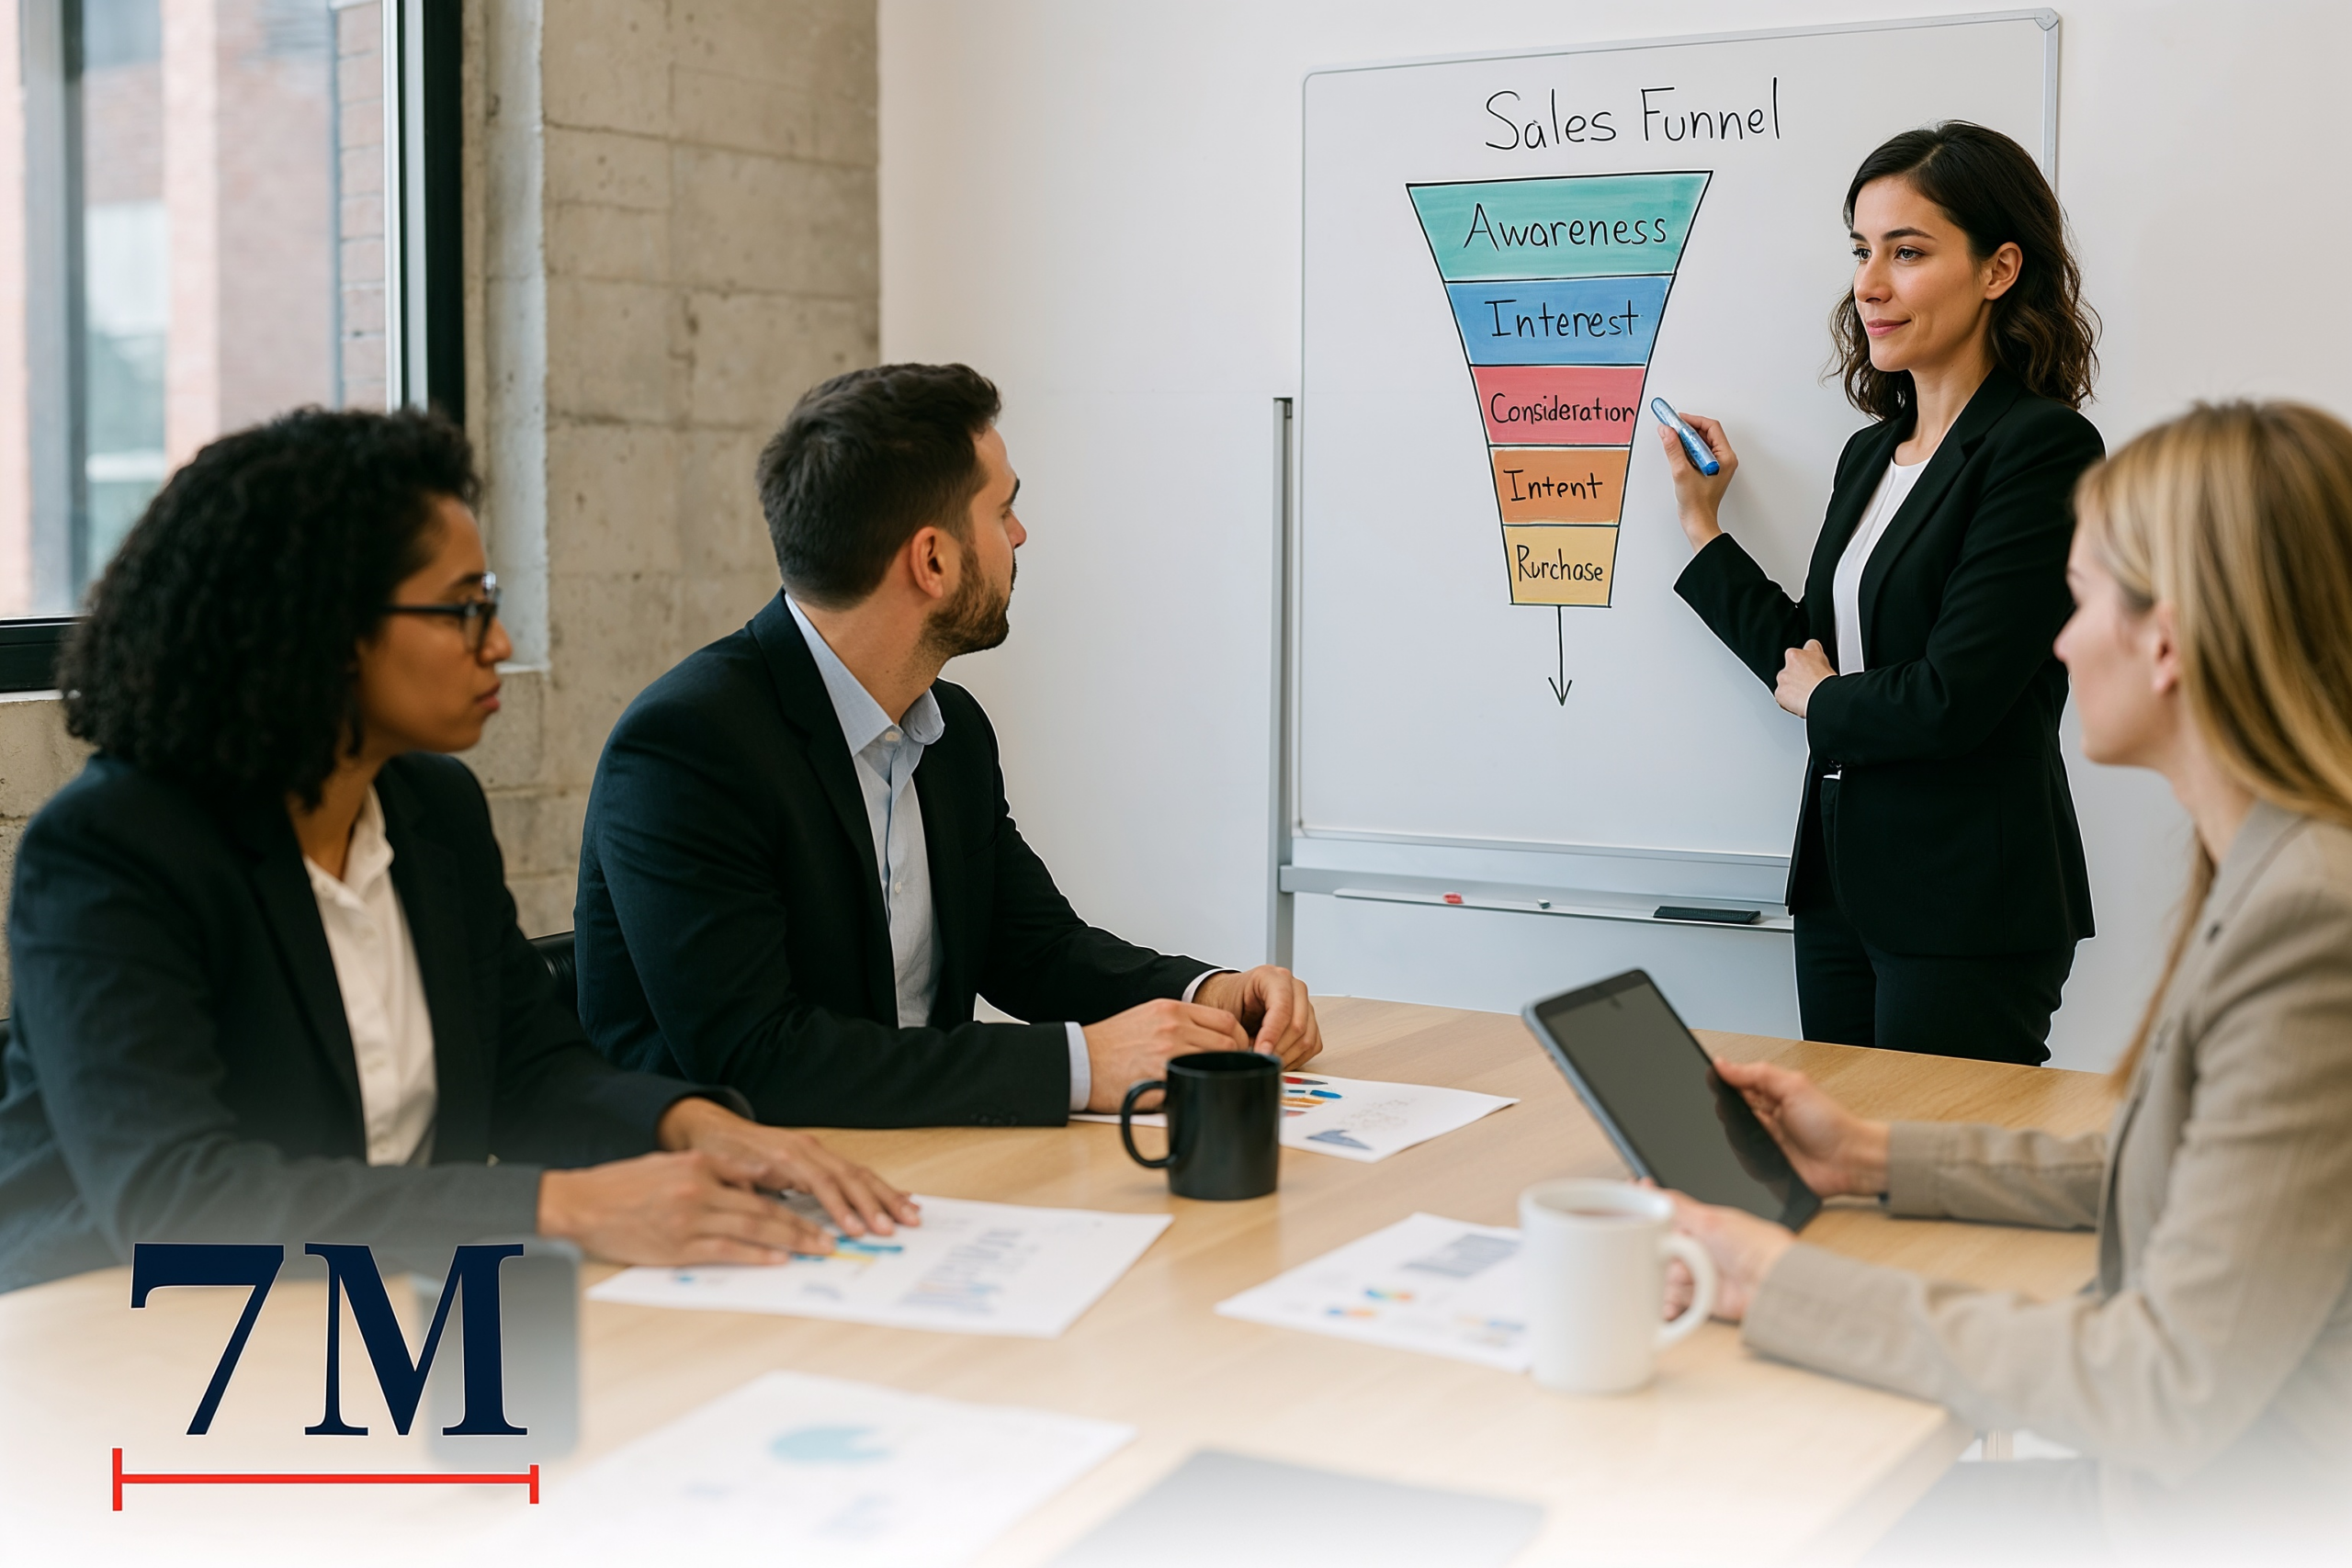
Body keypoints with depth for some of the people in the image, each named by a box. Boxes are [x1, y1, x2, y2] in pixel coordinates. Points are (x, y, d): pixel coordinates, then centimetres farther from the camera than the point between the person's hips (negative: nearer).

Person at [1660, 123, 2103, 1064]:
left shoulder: (2043, 448, -14)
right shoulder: (1872, 454, 12)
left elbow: (1953, 699, -20)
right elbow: (1814, 663, 10)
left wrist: (1819, 700, -2)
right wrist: (1703, 529, 13)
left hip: (1970, 914, -8)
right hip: (1845, 882, 8)